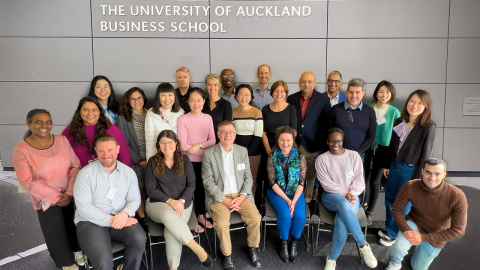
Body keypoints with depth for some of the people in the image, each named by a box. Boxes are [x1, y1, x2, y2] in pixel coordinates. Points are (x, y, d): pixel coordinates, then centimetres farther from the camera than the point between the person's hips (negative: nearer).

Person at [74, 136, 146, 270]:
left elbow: (134, 200, 4)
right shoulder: (85, 173, -5)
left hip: (121, 218, 3)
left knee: (139, 239, -26)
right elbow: (83, 207, -13)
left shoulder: (129, 172, 6)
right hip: (90, 221, -3)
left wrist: (125, 214, -20)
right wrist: (111, 221, -20)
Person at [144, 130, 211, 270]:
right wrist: (170, 201, -17)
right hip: (158, 203, 0)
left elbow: (191, 185, 1)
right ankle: (197, 248, -28)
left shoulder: (184, 160, 4)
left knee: (171, 230, -30)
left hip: (182, 203, 1)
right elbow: (150, 189, -3)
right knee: (168, 214, -36)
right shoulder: (153, 162, 1)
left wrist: (181, 201, -17)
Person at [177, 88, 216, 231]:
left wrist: (199, 146, -15)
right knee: (191, 188, 2)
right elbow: (183, 145, -13)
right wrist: (204, 147, -12)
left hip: (205, 159, 4)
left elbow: (212, 140, 2)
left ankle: (201, 215, 30)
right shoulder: (183, 119, -8)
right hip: (190, 160, -4)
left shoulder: (208, 118, 4)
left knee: (202, 187, 13)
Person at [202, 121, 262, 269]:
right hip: (219, 196, -2)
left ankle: (253, 248, 10)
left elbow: (248, 177, 6)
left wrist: (241, 197, -8)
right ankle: (227, 255, 0)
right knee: (222, 223, -26)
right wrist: (224, 200, -14)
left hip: (241, 195, 3)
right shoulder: (209, 154, -5)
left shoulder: (243, 151, 5)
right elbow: (208, 181, -7)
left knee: (255, 218, -18)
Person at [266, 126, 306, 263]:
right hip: (277, 193, -1)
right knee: (285, 214, -26)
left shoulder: (300, 157, -5)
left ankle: (294, 243, 4)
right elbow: (273, 182, -9)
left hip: (295, 193, 1)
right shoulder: (272, 157, -7)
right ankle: (284, 243, -1)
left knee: (300, 216, -23)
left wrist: (294, 201, -17)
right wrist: (286, 200, -16)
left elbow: (301, 182, -6)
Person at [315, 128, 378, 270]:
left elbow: (359, 179, 2)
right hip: (331, 196, -1)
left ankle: (332, 258, -15)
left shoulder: (354, 155, 7)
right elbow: (326, 183, -6)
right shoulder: (321, 159, 2)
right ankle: (363, 245, -25)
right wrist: (344, 194, -16)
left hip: (351, 197, 1)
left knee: (342, 220, -32)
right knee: (343, 204, -38)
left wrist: (351, 194, -16)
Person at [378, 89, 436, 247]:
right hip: (395, 166, 6)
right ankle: (389, 228, 37)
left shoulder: (428, 127, -14)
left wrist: (418, 178, -14)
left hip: (411, 170, -6)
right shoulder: (399, 122, 2)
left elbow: (425, 154, -14)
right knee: (389, 198, 17)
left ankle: (394, 234, 26)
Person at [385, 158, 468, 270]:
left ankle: (428, 248, 46)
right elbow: (397, 209, -13)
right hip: (415, 223, 0)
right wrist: (406, 230, -30)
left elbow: (458, 230, -26)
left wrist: (424, 237, -28)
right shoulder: (410, 187, -28)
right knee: (399, 247, -29)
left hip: (436, 235, 0)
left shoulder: (457, 196, -33)